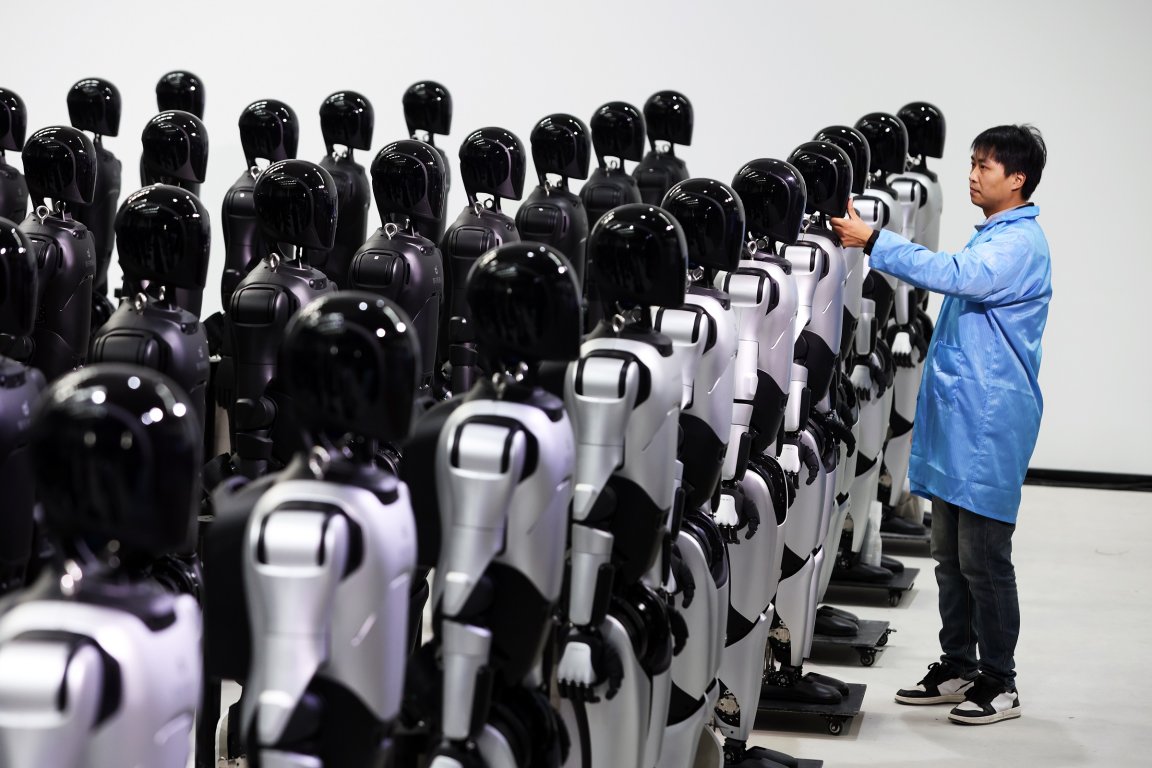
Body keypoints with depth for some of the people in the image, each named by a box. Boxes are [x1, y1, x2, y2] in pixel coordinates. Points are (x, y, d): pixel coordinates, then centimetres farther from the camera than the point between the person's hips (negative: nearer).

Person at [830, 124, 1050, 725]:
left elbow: (954, 274, -28)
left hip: (989, 425, -10)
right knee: (949, 554, 13)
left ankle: (998, 682, 4)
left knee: (983, 557, -4)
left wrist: (873, 242, -30)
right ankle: (957, 667, 22)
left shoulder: (1021, 242, -13)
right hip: (955, 418, 10)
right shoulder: (990, 238, 18)